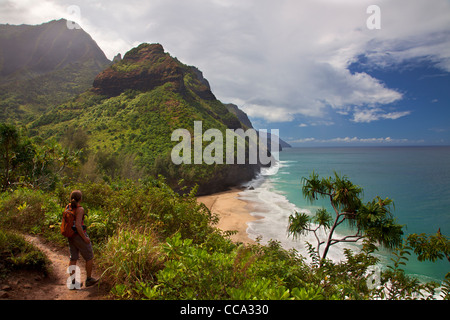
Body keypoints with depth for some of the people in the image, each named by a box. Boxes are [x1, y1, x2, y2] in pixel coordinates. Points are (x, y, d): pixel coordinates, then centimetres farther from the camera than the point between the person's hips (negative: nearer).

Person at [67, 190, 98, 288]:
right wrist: (85, 238, -17)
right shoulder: (80, 209, -19)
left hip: (71, 236, 7)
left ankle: (73, 281, 17)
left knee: (73, 259, 13)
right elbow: (78, 225, -25)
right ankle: (89, 279, 18)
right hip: (79, 235, -7)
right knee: (89, 257, 9)